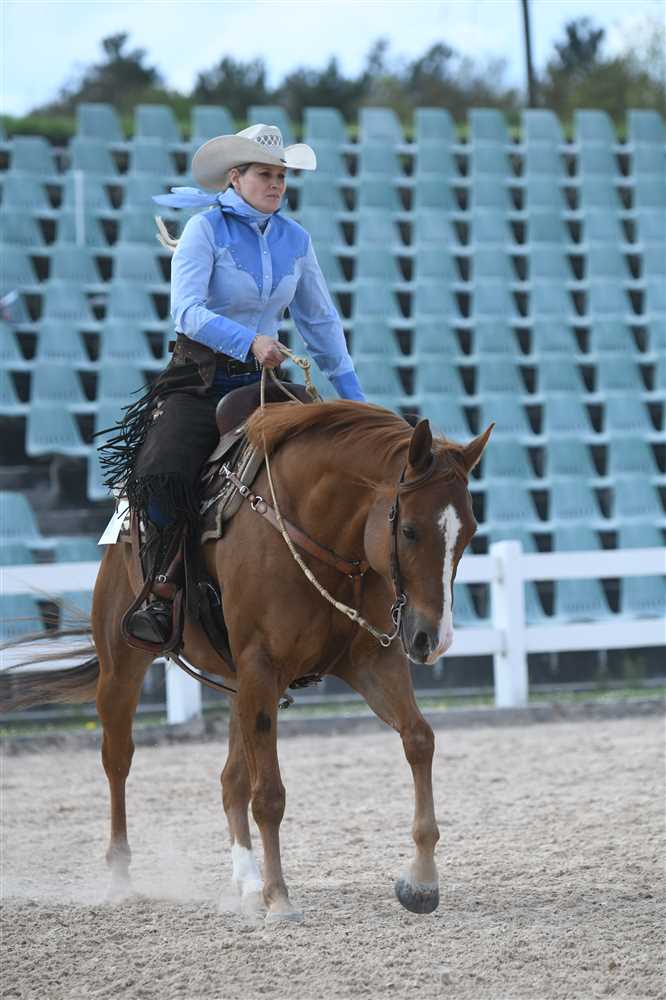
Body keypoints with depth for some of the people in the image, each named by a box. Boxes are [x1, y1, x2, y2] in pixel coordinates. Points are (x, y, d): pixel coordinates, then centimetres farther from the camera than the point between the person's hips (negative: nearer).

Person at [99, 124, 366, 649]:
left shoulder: (295, 239, 8)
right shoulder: (206, 229, -8)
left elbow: (321, 320, 17)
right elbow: (187, 310, -21)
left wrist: (353, 394, 16)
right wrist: (249, 341, -35)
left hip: (262, 381, 5)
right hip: (199, 380, -5)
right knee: (163, 474, -29)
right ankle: (162, 592, -14)